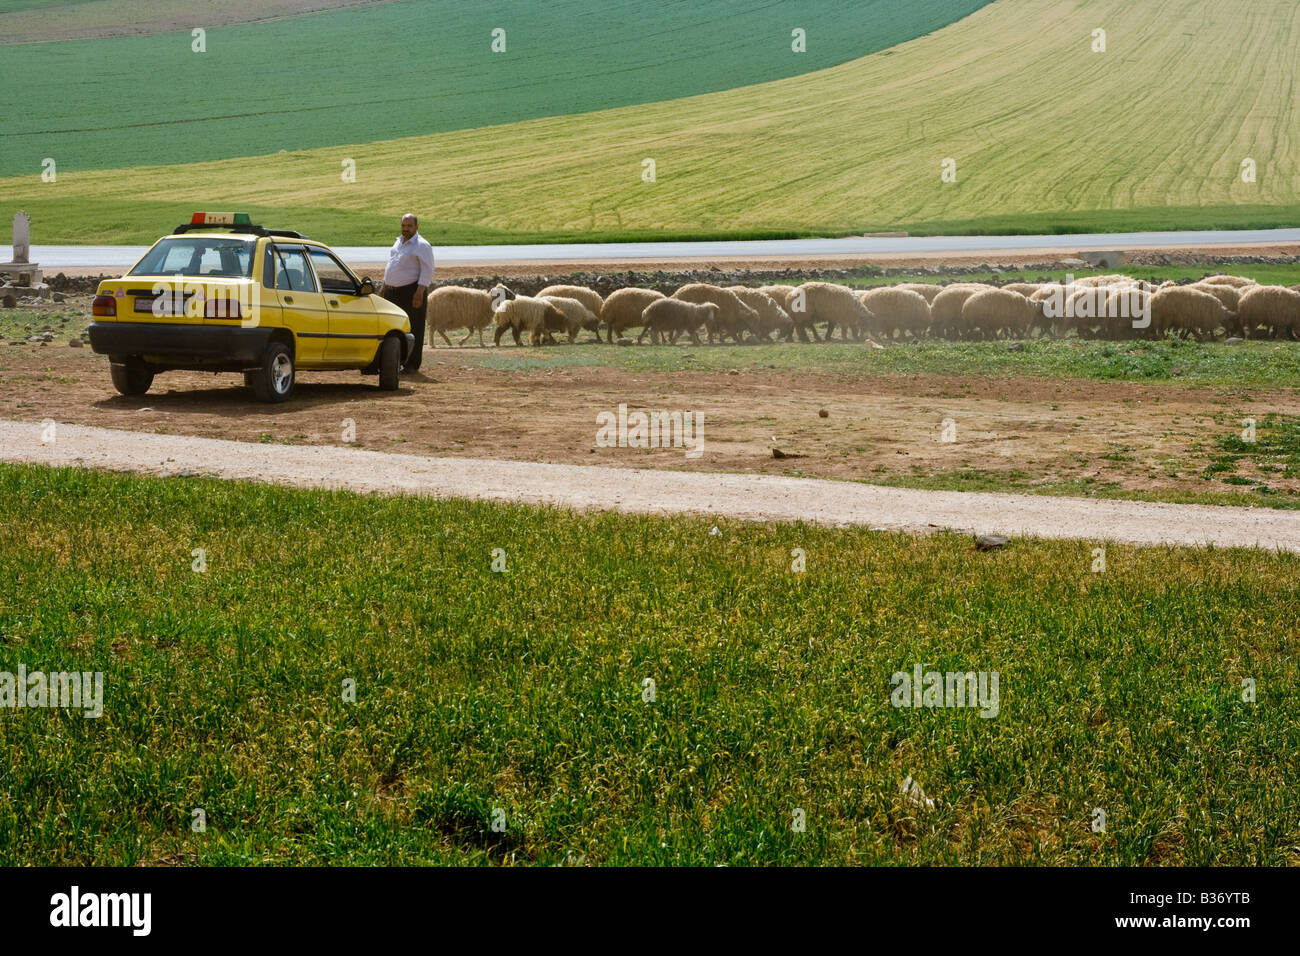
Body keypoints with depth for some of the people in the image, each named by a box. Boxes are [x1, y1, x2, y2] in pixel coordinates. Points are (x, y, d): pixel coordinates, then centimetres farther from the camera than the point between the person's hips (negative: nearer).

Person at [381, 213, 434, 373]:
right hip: (392, 292, 8)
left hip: (410, 292, -8)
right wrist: (385, 287, 21)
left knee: (413, 330, -3)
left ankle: (412, 365, 1)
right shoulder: (398, 242, 17)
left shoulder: (422, 246, -8)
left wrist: (420, 292, -22)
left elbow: (427, 271, -14)